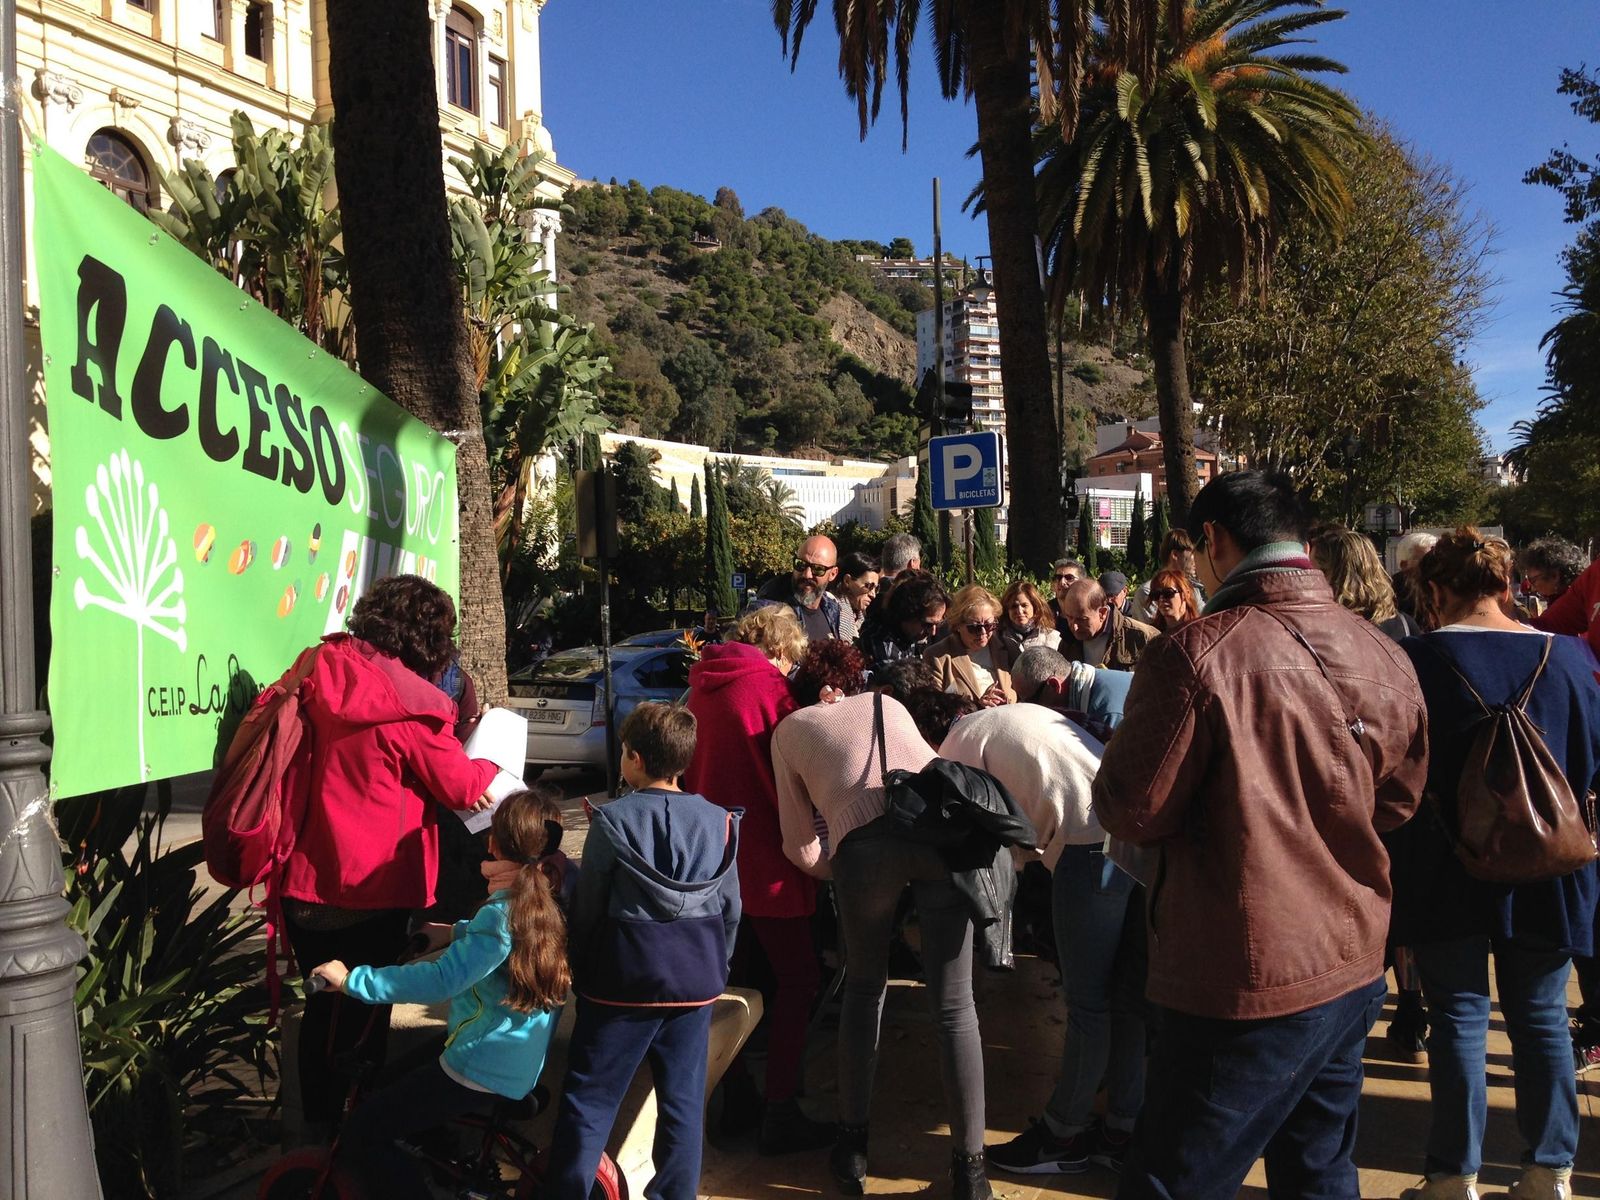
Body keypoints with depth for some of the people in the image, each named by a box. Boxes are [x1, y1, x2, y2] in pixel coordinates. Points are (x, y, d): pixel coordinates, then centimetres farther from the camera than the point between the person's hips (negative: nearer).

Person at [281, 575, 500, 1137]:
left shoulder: (319, 675, -2)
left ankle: (319, 1125, 36)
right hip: (371, 889, -6)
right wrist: (489, 769, 11)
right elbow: (461, 787, -10)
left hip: (305, 882, 6)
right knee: (363, 1020, 11)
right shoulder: (410, 701, -19)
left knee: (325, 1006, 21)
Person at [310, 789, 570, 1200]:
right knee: (390, 1074, 29)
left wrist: (350, 980, -23)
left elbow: (440, 981, -29)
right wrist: (455, 932, 13)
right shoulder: (550, 897, 1)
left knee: (360, 1138, -3)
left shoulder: (504, 911, -25)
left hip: (481, 1067, -9)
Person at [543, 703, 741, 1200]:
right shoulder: (719, 822, 0)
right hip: (696, 980, 4)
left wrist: (577, 968, 12)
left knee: (588, 1102, 6)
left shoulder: (612, 820, -10)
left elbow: (587, 905, -4)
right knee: (683, 1102, 12)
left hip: (624, 978, -3)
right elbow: (731, 908, 8)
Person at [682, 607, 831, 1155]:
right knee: (795, 980, 2)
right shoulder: (770, 688, -15)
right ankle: (781, 1116, 3)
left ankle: (737, 1094, 27)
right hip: (763, 858, -7)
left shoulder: (702, 688, 6)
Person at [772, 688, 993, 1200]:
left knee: (864, 988, 22)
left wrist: (840, 873, 40)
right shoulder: (887, 703, 33)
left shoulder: (790, 729, 27)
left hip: (866, 840, -1)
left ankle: (852, 1149, 29)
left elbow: (802, 848, 21)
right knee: (954, 1006, 10)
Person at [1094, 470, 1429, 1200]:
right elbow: (1398, 800, 12)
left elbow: (1131, 815, -14)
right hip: (1355, 969, 7)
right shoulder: (1384, 656, -1)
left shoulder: (1196, 655, -20)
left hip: (1247, 985, -6)